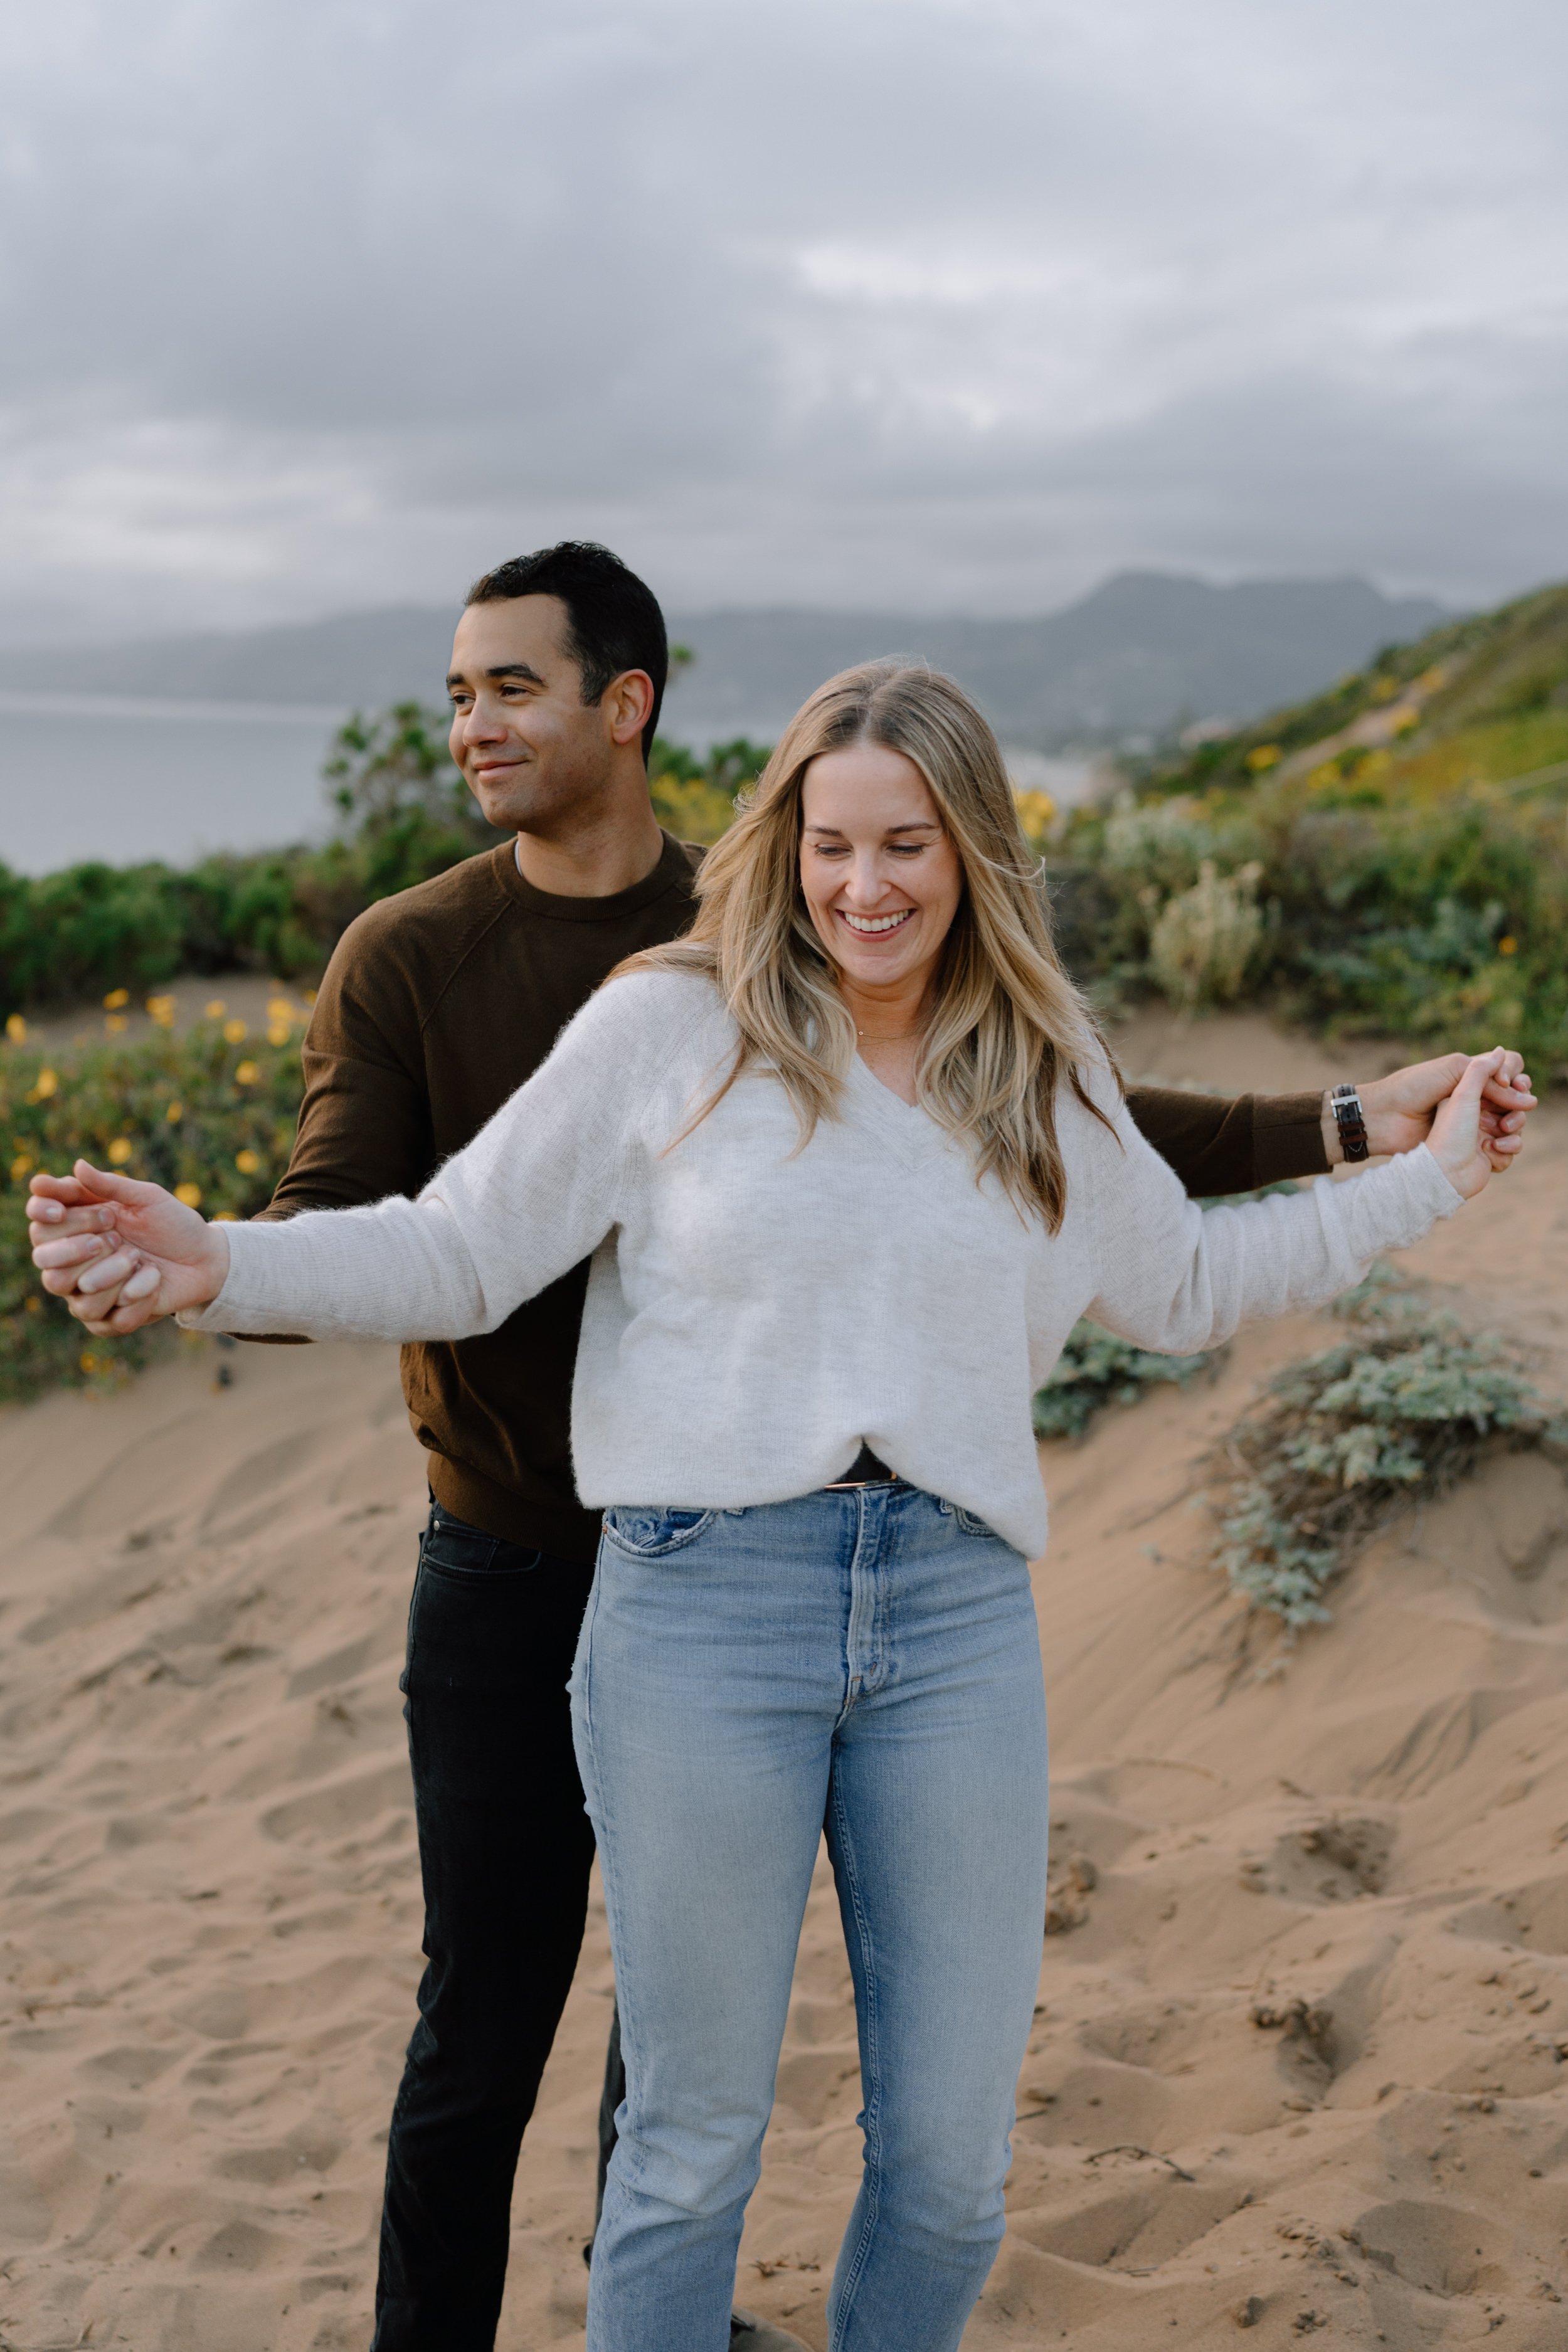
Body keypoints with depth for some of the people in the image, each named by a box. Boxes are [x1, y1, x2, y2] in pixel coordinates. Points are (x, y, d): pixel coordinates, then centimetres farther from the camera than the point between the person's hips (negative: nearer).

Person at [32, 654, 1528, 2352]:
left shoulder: (1046, 1081, 12)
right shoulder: (670, 1027, 0)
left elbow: (1188, 1287, 27)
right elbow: (455, 1257, 0)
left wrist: (1424, 1180, 28)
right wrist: (219, 1268, -15)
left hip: (960, 1617, 3)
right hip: (705, 1601, -3)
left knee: (952, 2152, 10)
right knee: (693, 2145, 8)